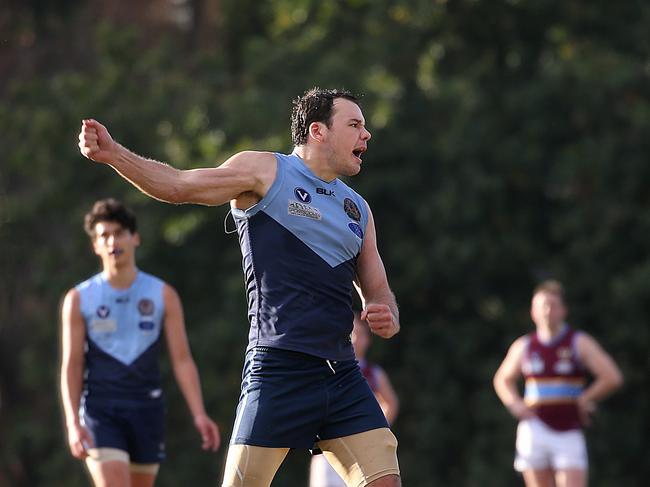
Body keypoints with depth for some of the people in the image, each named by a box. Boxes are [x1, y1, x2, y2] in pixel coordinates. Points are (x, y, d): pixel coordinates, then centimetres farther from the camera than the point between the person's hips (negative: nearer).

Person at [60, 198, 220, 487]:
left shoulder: (163, 295, 5)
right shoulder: (79, 299, 3)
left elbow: (182, 360, 2)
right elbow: (71, 366, 2)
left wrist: (199, 414, -8)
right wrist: (73, 424, -10)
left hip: (147, 409, 2)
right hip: (99, 411, -2)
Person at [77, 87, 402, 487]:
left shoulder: (357, 209, 21)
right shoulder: (266, 171, 4)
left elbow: (378, 291, 26)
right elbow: (177, 185, 0)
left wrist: (388, 318, 3)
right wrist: (112, 154, -12)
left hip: (342, 375, 6)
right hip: (278, 368, -6)